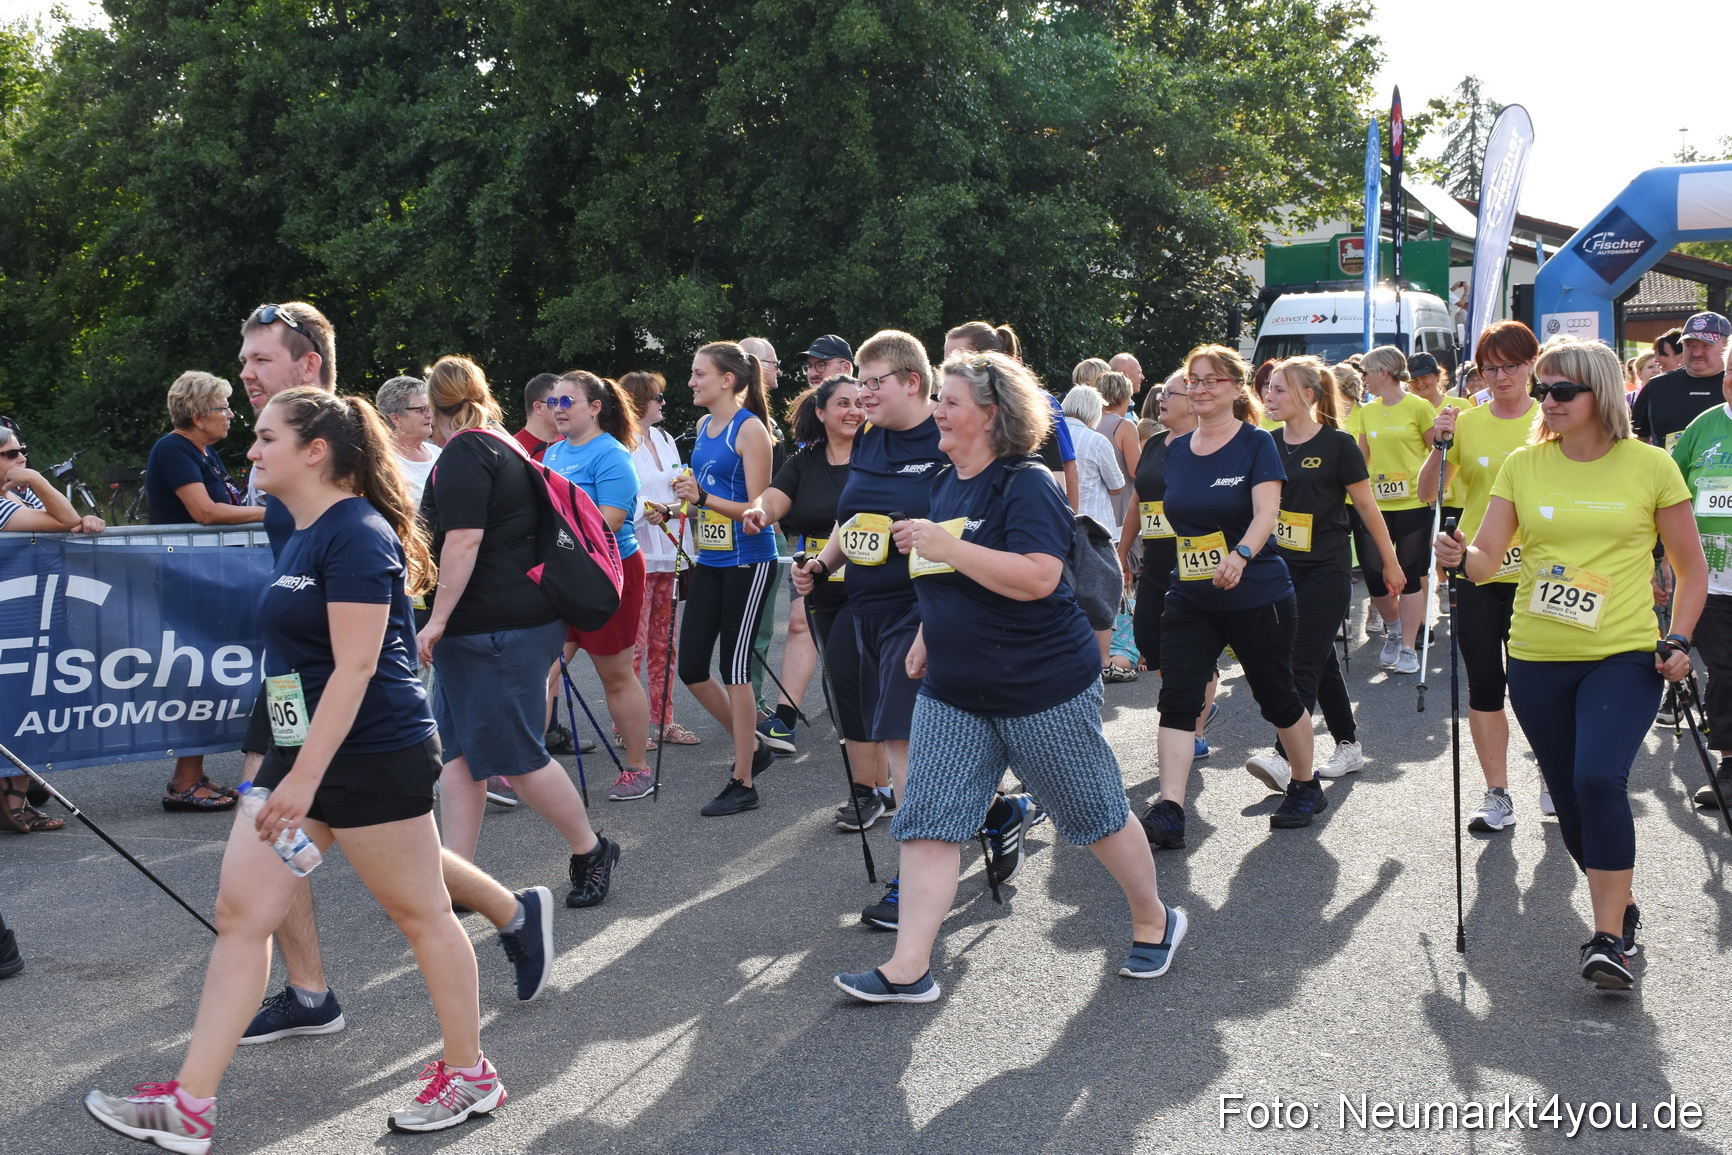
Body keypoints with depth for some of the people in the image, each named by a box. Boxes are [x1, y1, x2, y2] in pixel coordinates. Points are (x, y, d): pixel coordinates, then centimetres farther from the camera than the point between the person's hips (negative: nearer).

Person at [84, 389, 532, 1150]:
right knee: (240, 911, 5)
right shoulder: (303, 535, 12)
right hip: (301, 751, 10)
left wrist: (305, 777, -25)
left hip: (371, 758, -10)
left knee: (420, 914, 5)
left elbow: (355, 666, -22)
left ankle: (470, 1075, 22)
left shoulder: (356, 536, -17)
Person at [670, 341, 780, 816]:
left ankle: (742, 783, 6)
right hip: (709, 560, 8)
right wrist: (683, 498, 7)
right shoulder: (703, 426, 11)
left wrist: (704, 497, -26)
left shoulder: (750, 429, -12)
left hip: (747, 560, -8)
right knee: (691, 665, 6)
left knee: (734, 669, -4)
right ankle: (752, 746, 26)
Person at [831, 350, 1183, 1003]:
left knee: (1095, 814, 8)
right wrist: (928, 631, 15)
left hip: (1042, 691, -7)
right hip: (952, 692, 7)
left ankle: (1155, 923, 31)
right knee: (926, 823, -1)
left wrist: (946, 545, -27)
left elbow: (1036, 578, -29)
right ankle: (909, 969, 1)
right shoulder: (945, 485, 10)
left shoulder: (1024, 488, -16)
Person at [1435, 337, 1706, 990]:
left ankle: (1609, 940, -14)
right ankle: (1621, 908, 33)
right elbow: (1488, 557, -1)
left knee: (1599, 779, -23)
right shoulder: (1523, 466, 4)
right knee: (1571, 802, 9)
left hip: (1624, 658, -3)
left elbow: (1691, 569, 7)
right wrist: (1462, 557, -23)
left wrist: (1678, 641, -4)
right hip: (1537, 661, 4)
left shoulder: (1650, 466, -1)